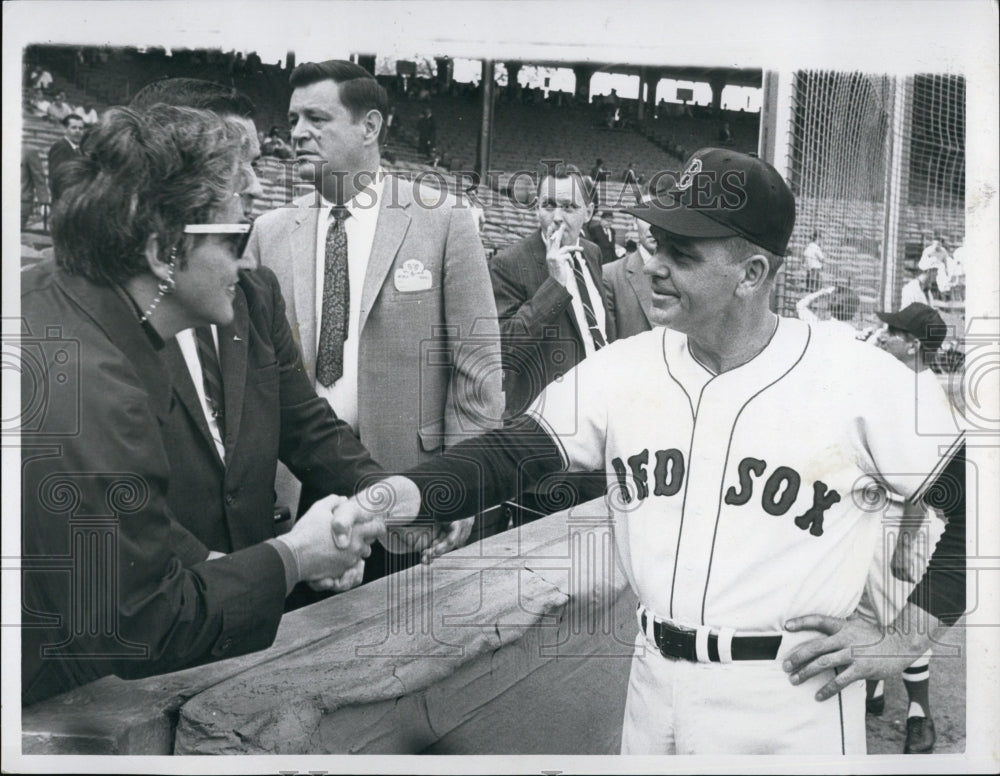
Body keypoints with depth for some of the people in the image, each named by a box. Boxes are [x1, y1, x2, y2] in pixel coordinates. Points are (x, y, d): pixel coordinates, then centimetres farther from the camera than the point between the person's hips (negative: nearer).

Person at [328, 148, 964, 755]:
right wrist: (406, 494, -20)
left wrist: (905, 634, -6)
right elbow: (508, 455, -2)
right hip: (655, 688, 4)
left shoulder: (861, 380, -12)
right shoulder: (621, 370, -1)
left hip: (795, 699, -3)